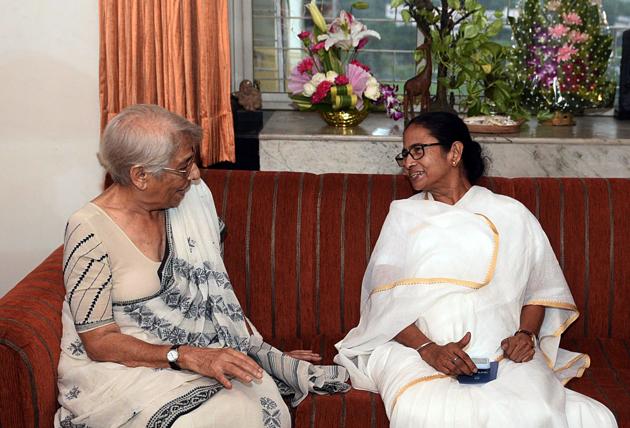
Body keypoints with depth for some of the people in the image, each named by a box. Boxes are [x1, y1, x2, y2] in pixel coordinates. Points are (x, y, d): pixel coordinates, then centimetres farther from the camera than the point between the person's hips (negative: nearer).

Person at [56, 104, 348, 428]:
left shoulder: (194, 195, 0)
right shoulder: (89, 230, -16)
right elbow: (99, 343, -14)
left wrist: (262, 350, 2)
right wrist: (187, 356, -24)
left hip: (194, 349, 5)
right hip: (118, 366, -5)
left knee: (261, 393, -24)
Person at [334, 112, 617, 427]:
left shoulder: (510, 215, 13)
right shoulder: (404, 215, 14)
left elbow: (542, 289, 18)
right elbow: (383, 300, 3)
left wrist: (526, 334, -3)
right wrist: (429, 349, -14)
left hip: (503, 352, 0)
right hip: (416, 347, 0)